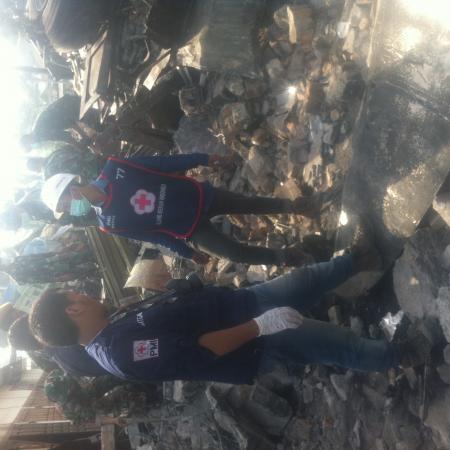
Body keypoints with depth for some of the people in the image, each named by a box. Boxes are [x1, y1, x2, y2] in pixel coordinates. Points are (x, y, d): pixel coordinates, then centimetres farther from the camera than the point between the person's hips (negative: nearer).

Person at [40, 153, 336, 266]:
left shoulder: (114, 169, -11)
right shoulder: (109, 223, -11)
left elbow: (164, 163, -5)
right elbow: (153, 236, -4)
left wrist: (204, 159, -3)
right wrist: (187, 253, 4)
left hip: (198, 195, 2)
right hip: (191, 231, -2)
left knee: (253, 204, 12)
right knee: (237, 254, -8)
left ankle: (297, 206, 36)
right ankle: (285, 257, 18)